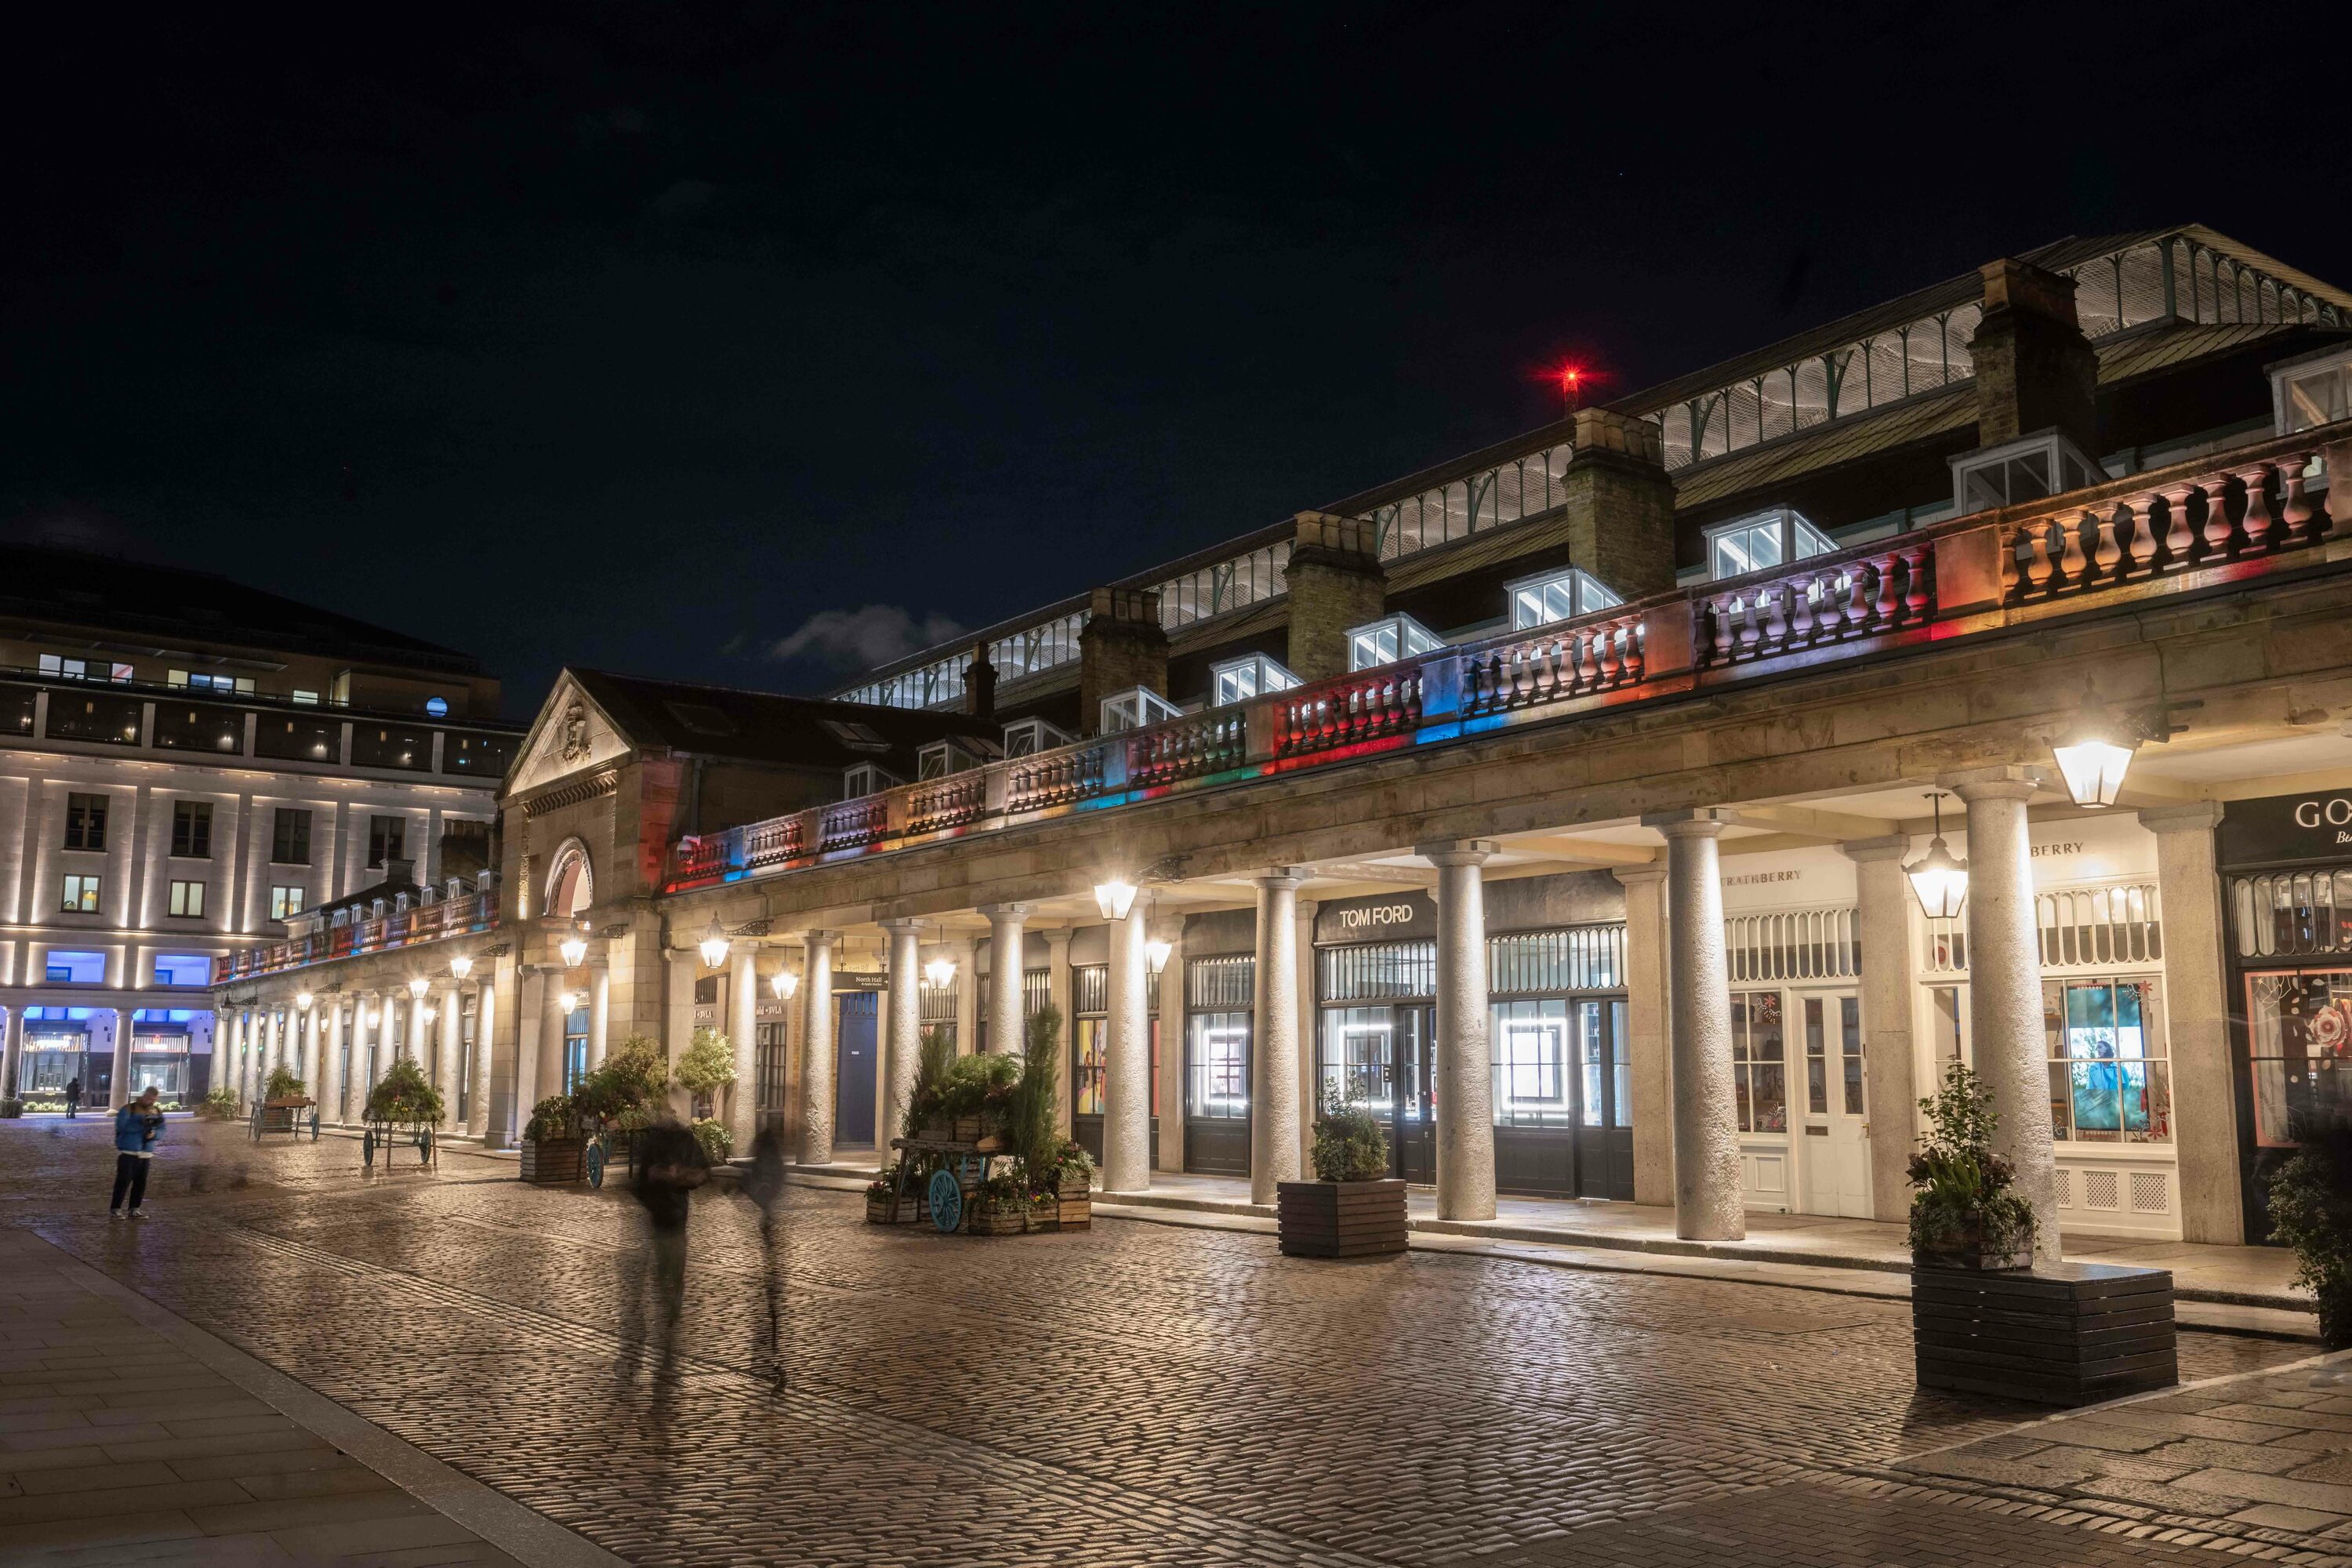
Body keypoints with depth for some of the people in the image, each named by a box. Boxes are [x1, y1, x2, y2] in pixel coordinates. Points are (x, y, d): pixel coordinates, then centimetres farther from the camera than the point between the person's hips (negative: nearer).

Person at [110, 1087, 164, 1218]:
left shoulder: (157, 1113, 10)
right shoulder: (129, 1109, -6)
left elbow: (162, 1130, 6)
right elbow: (121, 1126, -17)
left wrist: (154, 1134, -16)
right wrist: (142, 1125, -23)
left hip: (146, 1153, 5)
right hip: (128, 1152, -5)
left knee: (141, 1182, 6)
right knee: (123, 1181, -6)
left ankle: (135, 1209, 14)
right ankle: (115, 1209, 2)